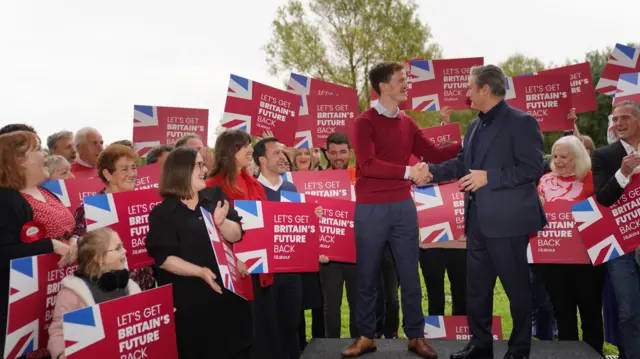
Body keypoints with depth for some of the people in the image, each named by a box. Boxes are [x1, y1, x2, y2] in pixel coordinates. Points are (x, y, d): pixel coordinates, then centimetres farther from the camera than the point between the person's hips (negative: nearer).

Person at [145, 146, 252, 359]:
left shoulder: (216, 197, 4)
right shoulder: (162, 213, -6)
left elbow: (236, 236, 1)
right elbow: (164, 258, -12)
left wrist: (221, 222, -20)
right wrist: (200, 272, -23)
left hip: (227, 290, 4)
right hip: (189, 298, -3)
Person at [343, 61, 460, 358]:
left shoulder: (407, 124, 10)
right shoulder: (365, 121, -7)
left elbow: (434, 155, 12)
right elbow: (368, 165, -18)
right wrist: (408, 171, -25)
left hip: (403, 206, 5)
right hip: (371, 209, -4)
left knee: (409, 273, 8)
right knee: (367, 275, 6)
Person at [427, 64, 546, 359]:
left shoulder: (521, 123, -11)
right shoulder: (475, 126, 14)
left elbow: (533, 169, -18)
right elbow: (461, 164, 19)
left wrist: (489, 177, -21)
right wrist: (429, 172, 8)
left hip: (507, 220, -8)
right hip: (477, 220, 8)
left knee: (517, 287, 6)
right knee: (476, 287, 14)